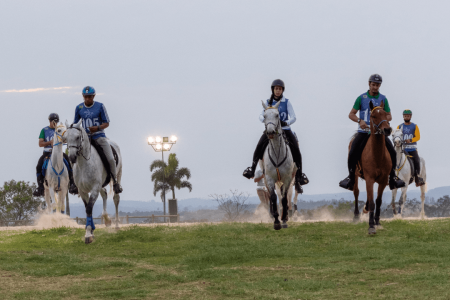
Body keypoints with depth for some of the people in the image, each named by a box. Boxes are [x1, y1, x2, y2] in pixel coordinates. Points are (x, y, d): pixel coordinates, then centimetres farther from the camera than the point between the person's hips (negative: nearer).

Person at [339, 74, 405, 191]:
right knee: (353, 153, -18)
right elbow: (351, 114, 5)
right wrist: (359, 120, -15)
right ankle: (351, 177, 0)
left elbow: (389, 116, 10)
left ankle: (392, 177, 1)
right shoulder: (361, 98, 3)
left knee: (392, 152, -14)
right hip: (364, 131, -1)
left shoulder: (383, 99, 7)